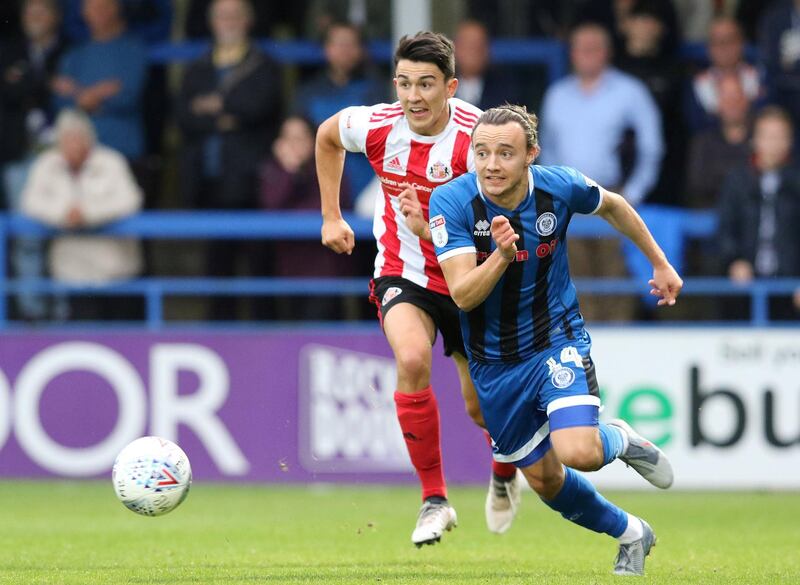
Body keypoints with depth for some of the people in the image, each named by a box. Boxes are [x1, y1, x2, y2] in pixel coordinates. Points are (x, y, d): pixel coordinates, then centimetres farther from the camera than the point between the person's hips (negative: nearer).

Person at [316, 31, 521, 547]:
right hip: (404, 274, 1)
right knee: (412, 358, -29)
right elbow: (327, 135, 10)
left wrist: (429, 228, -40)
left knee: (481, 404, 8)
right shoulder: (377, 126, -14)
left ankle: (505, 474, 46)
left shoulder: (477, 136, -23)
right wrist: (331, 216, 12)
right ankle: (435, 499, -16)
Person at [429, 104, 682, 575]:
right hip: (494, 362, 2)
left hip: (557, 339, -1)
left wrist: (660, 264, 15)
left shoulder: (559, 187, -16)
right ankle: (630, 533, 37)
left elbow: (613, 206, 8)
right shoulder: (451, 202, -21)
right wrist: (501, 255, -44)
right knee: (544, 479, 10)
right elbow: (462, 294, -26)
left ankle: (620, 440, 12)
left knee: (578, 453, -25)